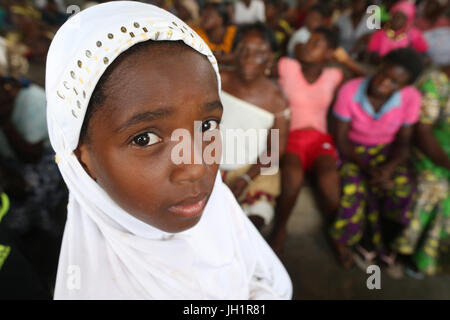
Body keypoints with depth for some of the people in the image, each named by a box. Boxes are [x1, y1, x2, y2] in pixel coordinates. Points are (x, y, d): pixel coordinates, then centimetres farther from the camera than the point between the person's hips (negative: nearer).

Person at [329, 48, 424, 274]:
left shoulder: (411, 98, -13)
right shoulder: (350, 91, -20)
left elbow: (403, 143, -4)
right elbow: (341, 140, -14)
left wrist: (389, 168, -25)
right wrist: (369, 169, -25)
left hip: (386, 151, 2)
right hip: (352, 151, -2)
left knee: (403, 187, -26)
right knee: (354, 188, -29)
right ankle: (376, 245, -1)